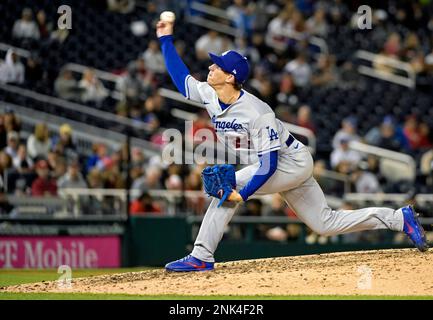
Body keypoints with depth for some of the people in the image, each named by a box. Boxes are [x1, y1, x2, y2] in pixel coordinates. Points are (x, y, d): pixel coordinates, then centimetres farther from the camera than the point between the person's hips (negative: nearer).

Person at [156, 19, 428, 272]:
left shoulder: (256, 113, -29)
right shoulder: (209, 96, -5)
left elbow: (269, 162, -30)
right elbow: (182, 78, 9)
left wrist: (243, 193, -37)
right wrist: (166, 40, 5)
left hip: (292, 162, -9)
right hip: (279, 167, 9)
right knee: (326, 224, 10)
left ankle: (201, 257, -18)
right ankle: (398, 218, 17)